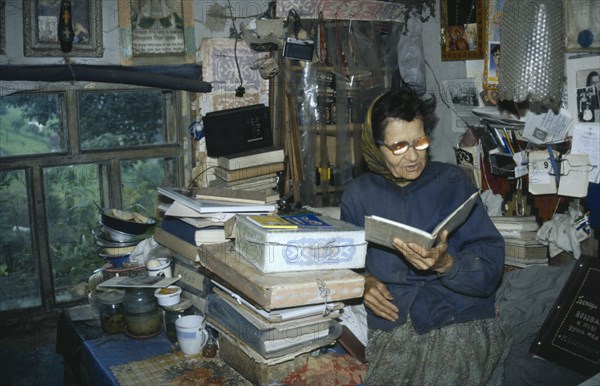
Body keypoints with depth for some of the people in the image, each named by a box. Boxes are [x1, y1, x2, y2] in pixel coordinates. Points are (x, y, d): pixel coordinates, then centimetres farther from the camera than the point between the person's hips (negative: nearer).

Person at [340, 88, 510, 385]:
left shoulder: (453, 182, 2)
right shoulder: (359, 194, 10)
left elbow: (490, 268, -5)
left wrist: (446, 264, -23)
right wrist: (364, 281, -2)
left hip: (462, 319, -2)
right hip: (391, 325, 2)